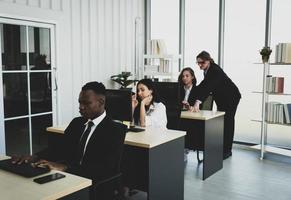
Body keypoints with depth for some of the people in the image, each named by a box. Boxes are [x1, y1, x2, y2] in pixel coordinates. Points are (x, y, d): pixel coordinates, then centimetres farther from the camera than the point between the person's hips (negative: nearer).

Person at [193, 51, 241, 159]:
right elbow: (204, 85, 2)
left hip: (231, 97, -9)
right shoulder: (207, 70, -3)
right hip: (221, 98, 9)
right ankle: (221, 148, 18)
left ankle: (227, 150, 3)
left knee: (227, 122, -5)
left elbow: (207, 87, -43)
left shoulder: (215, 71, -31)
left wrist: (198, 102, -53)